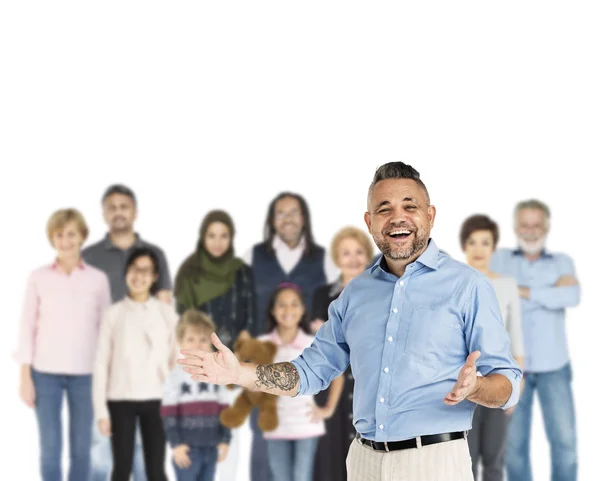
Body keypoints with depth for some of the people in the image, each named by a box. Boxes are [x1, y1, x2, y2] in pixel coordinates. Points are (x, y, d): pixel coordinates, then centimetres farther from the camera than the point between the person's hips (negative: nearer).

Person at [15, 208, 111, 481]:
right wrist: (25, 377, -1)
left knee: (81, 447, 4)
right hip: (46, 373, -1)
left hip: (85, 374, 1)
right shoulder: (38, 278, 2)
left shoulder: (98, 279, 4)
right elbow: (27, 327, 3)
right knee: (50, 447, -4)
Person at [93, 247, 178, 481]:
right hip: (121, 400, -1)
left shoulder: (167, 313, 3)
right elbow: (102, 363, 2)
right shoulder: (114, 313, 1)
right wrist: (101, 410, -2)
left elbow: (176, 359, 6)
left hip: (156, 400, 1)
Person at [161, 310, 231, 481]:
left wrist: (225, 440, 5)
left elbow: (224, 411, 12)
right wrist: (176, 444, -15)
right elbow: (168, 414, -10)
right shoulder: (176, 376, -6)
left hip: (210, 448, 5)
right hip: (187, 448, -5)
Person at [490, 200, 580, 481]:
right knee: (514, 442, 2)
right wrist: (551, 291, -16)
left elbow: (572, 296, -14)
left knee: (565, 441, -3)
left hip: (553, 367, 1)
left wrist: (526, 292, -16)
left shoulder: (562, 262, 5)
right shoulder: (500, 260, 4)